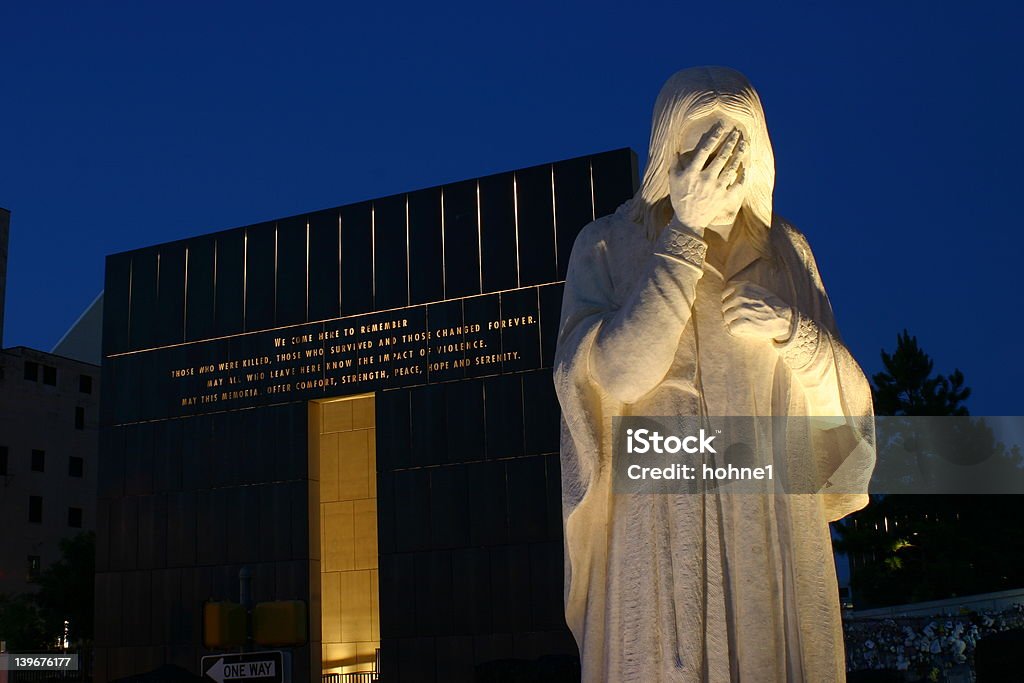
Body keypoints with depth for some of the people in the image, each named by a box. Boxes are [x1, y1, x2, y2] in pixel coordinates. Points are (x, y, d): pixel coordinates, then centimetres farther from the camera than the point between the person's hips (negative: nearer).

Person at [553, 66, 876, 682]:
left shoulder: (785, 251, 11)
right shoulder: (607, 249, 3)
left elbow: (842, 401, 11)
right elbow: (617, 376, -15)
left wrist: (793, 332, -9)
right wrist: (687, 231, -14)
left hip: (776, 528, 3)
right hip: (659, 530, -2)